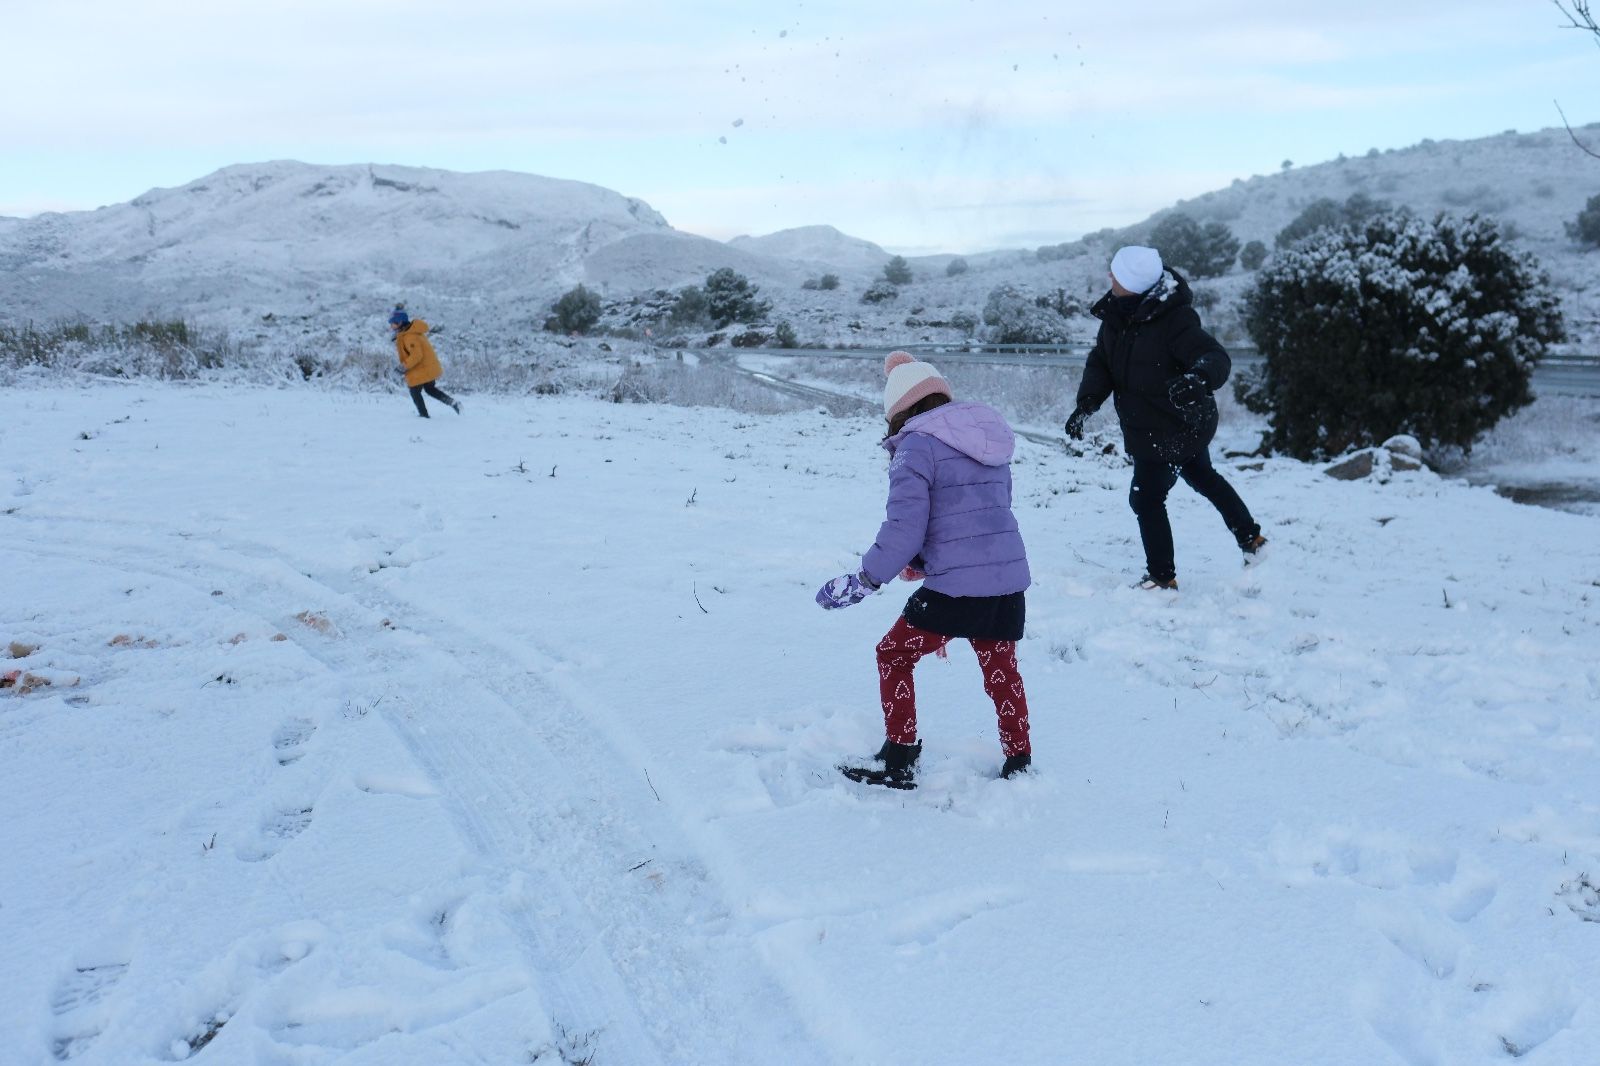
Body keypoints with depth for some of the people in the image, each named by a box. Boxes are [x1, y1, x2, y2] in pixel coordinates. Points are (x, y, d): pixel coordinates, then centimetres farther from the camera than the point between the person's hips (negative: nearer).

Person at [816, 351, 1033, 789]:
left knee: (893, 656, 10)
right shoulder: (990, 439, 16)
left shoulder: (917, 446, -8)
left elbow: (903, 530, -14)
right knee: (1002, 671, 22)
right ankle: (1020, 765, 31)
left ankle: (898, 762, 11)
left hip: (956, 588, -7)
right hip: (1010, 580, 7)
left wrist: (862, 582, -5)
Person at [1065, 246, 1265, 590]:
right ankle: (1250, 537, 47)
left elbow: (1217, 358, -33)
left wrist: (1198, 379, -56)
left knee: (1146, 498, -1)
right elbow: (1100, 362, -3)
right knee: (1202, 476, 28)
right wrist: (1086, 403, -18)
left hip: (1171, 430, -10)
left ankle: (1162, 576, 16)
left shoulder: (1174, 319, -29)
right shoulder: (1115, 314, -5)